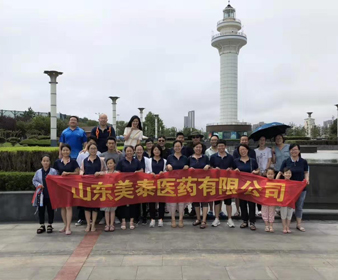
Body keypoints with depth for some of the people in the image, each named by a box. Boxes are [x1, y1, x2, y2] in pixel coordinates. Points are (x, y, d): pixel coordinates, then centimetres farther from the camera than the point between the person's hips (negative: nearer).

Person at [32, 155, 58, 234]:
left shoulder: (54, 171, -5)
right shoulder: (38, 172, 4)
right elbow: (34, 181, 12)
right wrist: (38, 185, -6)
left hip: (51, 194, -3)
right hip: (41, 195, 3)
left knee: (50, 210, 6)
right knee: (41, 210, 9)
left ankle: (50, 225, 20)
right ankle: (42, 226, 22)